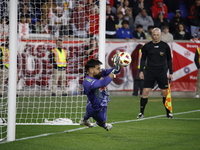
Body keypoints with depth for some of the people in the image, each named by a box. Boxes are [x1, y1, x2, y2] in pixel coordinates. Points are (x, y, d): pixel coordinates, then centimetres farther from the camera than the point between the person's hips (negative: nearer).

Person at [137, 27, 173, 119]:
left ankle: (168, 113, 12)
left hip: (162, 72, 0)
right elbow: (143, 59, 11)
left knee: (165, 92, 0)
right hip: (149, 72, 0)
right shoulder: (147, 46, 3)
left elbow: (169, 60, 10)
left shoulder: (165, 46, 3)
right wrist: (141, 71, 3)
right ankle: (141, 112, 1)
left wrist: (171, 73, 7)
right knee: (145, 91, -7)